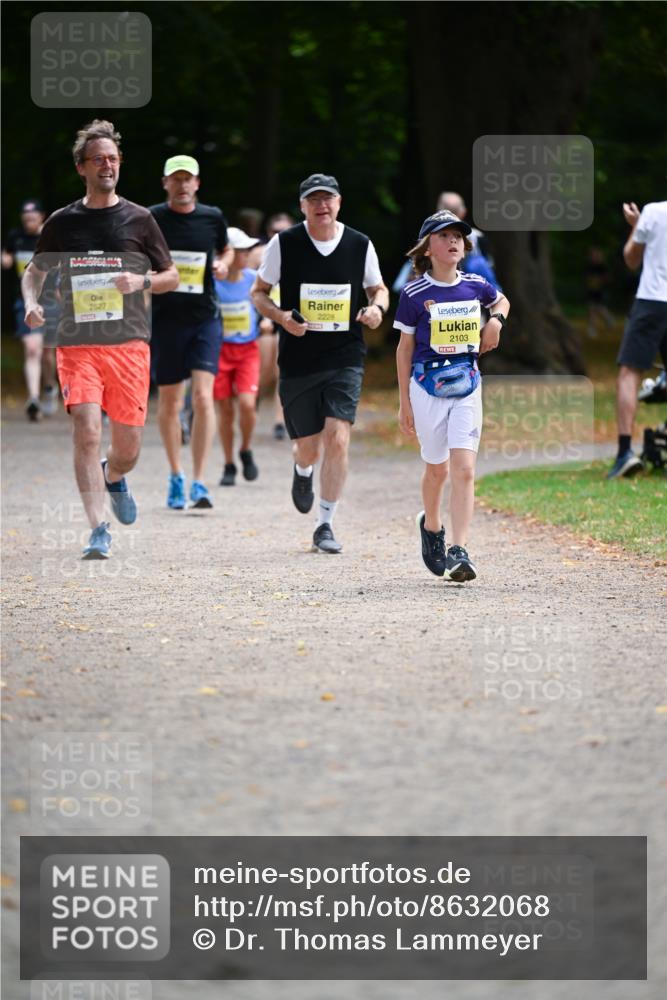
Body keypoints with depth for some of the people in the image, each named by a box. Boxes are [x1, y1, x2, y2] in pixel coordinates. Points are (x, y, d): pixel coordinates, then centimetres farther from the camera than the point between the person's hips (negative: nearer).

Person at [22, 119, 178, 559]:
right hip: (77, 344, 0)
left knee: (128, 447, 4)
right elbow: (35, 271, 21)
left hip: (130, 345, 0)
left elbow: (172, 277, 11)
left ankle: (114, 478, 41)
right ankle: (98, 531, -13)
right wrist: (31, 303, 0)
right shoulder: (62, 222, 7)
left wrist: (142, 281, -10)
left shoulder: (139, 219, 5)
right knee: (87, 432, -17)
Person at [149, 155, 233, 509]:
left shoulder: (212, 217, 3)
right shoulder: (150, 220, -2)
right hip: (164, 318, 0)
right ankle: (175, 476, 25)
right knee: (169, 401, 8)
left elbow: (226, 249, 22)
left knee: (203, 397, -13)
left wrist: (223, 264, 1)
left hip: (205, 317, 0)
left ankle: (199, 483, -12)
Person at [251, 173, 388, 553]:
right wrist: (281, 316, -14)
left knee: (337, 440, -15)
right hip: (298, 361, 0)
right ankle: (303, 473, 46)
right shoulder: (284, 244, -3)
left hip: (346, 359, 0)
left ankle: (326, 525, -2)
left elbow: (378, 288, 17)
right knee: (308, 447, 6)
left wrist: (377, 307, -7)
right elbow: (259, 292, 6)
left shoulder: (360, 245, 1)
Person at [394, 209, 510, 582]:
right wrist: (404, 402, 0)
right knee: (437, 469, 11)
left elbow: (502, 301, 26)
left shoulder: (475, 285, 3)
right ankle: (431, 526, 41)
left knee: (464, 470, -11)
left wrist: (496, 321, 3)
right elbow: (405, 348, 0)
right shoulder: (415, 293, -6)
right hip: (428, 389, -2)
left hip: (467, 387, 2)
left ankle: (459, 552, -15)